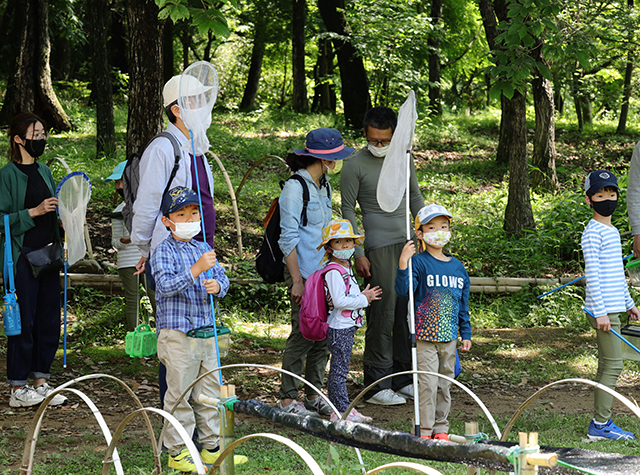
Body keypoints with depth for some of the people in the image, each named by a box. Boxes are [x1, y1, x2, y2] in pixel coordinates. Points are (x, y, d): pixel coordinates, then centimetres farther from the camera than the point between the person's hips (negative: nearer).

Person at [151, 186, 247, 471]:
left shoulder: (203, 249, 14)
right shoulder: (164, 251, -7)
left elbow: (222, 279, 12)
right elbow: (166, 285, -21)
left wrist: (217, 286, -13)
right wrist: (197, 269, -30)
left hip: (206, 332, 7)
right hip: (177, 335, -7)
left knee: (210, 392, 11)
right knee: (180, 395, -2)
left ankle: (211, 447, 22)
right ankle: (177, 452, 6)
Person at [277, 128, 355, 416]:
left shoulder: (323, 186, 13)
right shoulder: (295, 187, -13)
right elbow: (288, 238, -14)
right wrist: (297, 280, -16)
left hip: (325, 271, 8)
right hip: (304, 272, -8)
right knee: (303, 335, -5)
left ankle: (313, 395, 18)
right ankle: (287, 399, 5)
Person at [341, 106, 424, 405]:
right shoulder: (355, 166, -5)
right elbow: (348, 211, -4)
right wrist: (358, 254, -9)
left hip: (408, 242, 6)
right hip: (378, 245, -6)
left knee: (409, 312, 6)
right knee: (383, 314, -8)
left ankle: (403, 379, 16)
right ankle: (376, 386, -4)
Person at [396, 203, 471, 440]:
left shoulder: (457, 266, 10)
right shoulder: (419, 262, -7)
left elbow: (463, 304, 17)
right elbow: (404, 289, -21)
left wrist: (466, 334, 16)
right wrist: (403, 264, -34)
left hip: (449, 336, 5)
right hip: (425, 335, -5)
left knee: (445, 383, 11)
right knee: (427, 383, -7)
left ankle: (441, 428, 20)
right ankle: (425, 429, 0)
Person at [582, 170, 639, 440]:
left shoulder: (612, 231, 18)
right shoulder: (593, 232, -11)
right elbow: (592, 273, -16)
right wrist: (600, 312, -20)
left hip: (613, 308, 9)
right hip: (602, 309, -9)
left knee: (607, 366, 9)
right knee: (612, 365, -10)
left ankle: (601, 423, 12)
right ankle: (600, 424, -9)